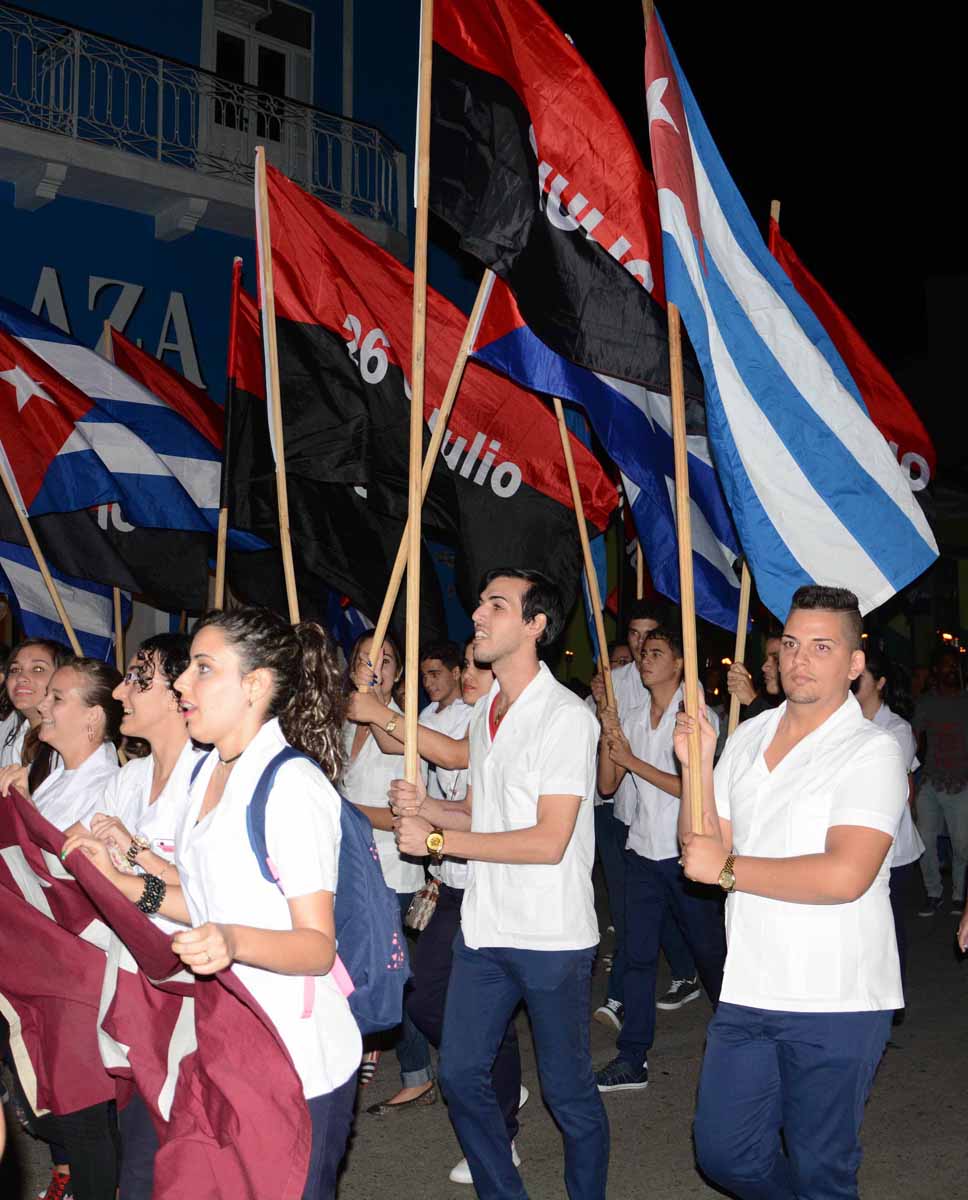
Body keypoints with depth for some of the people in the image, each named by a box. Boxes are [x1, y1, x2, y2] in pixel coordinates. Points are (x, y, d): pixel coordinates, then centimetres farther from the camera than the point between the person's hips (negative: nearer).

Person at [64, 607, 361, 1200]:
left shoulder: (293, 783, -18)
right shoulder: (210, 772, 9)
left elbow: (317, 944, -20)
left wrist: (233, 941, -37)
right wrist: (122, 881, 5)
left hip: (298, 1061, -8)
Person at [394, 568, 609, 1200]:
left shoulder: (565, 716, -17)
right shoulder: (486, 713, 10)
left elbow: (548, 841, -22)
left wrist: (436, 840, -18)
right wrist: (427, 806, -2)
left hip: (552, 937, -8)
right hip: (484, 928, 8)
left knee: (569, 1091, 7)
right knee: (461, 1074, 13)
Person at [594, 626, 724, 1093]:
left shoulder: (699, 716, -7)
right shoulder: (633, 719, 10)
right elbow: (607, 785, 8)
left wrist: (633, 760, -14)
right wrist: (607, 734, -6)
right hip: (642, 851, 5)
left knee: (708, 949, 7)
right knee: (638, 955, 4)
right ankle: (632, 1059, 10)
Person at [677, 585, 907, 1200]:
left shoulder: (873, 751, -11)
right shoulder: (747, 737, 8)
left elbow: (845, 876, -24)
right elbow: (702, 849, 6)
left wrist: (727, 868, -16)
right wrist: (696, 767, -7)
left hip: (836, 1003, -6)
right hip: (748, 989, 6)